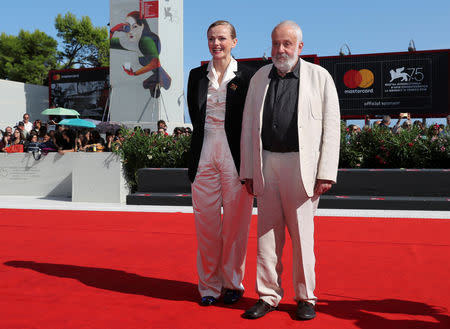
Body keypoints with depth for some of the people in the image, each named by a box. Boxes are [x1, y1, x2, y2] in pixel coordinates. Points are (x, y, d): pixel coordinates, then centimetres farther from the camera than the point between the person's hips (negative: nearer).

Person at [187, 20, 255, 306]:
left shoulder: (246, 76, 2)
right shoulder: (197, 75, 12)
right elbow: (195, 116, 15)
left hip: (235, 155, -2)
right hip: (205, 154, 3)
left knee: (236, 223, 3)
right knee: (206, 221, 5)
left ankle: (233, 283, 20)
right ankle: (209, 285, 18)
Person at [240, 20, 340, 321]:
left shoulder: (320, 77, 3)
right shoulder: (259, 78, 12)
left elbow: (331, 127, -1)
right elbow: (248, 127, 12)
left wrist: (326, 173, -7)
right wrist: (248, 171, 7)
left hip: (301, 166, -3)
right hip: (266, 165, 3)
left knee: (302, 234, 4)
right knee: (267, 233, 7)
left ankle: (305, 298, 20)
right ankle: (268, 295, 20)